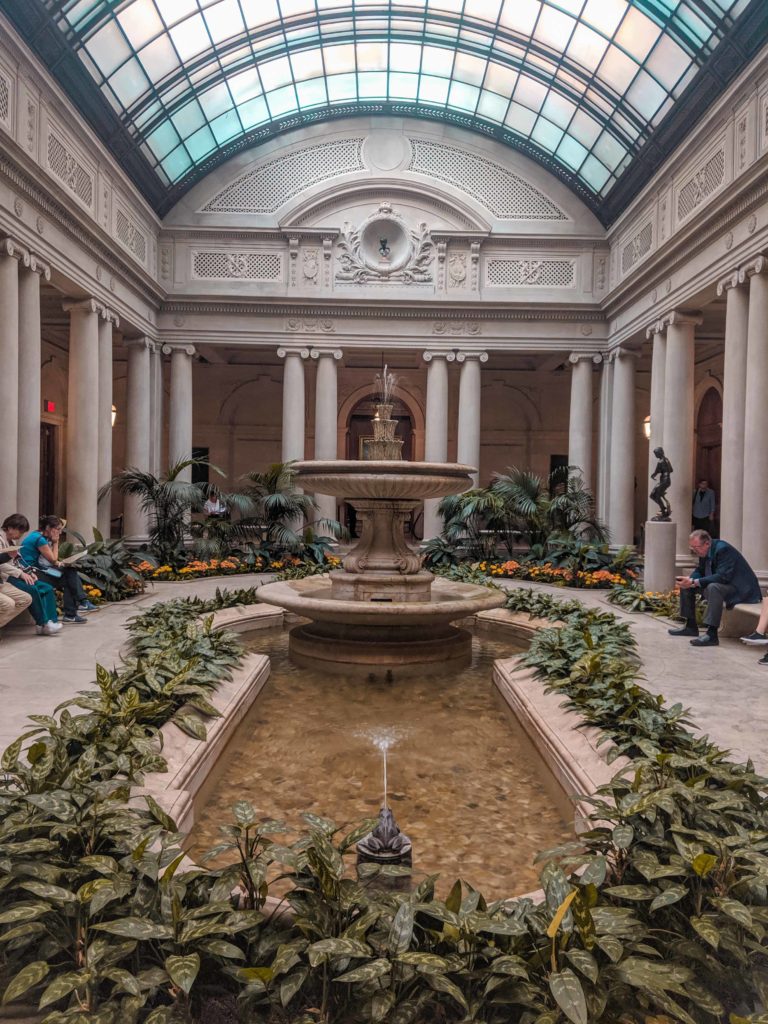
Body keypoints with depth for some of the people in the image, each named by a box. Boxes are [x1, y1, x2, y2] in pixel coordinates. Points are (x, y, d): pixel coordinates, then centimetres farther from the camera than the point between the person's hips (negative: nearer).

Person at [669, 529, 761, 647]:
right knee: (686, 585, 6)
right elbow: (700, 571, 10)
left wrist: (694, 582, -36)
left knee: (713, 587, -38)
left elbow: (722, 577, -33)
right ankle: (691, 627, 12)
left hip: (741, 588, -10)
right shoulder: (704, 551, 1)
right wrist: (689, 580, -14)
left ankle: (712, 634, -39)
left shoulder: (723, 549, -24)